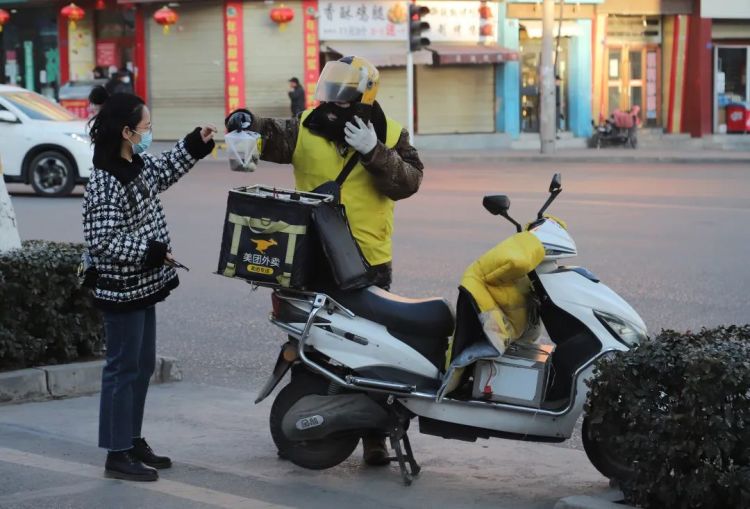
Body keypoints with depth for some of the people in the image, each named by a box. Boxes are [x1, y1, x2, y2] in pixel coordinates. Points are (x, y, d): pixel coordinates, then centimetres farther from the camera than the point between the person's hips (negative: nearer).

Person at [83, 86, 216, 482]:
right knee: (123, 369, -2)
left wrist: (196, 144, 21)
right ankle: (118, 455, 6)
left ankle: (133, 440, 27)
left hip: (143, 286, 9)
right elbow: (102, 242, -26)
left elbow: (163, 172, 27)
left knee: (143, 366, 16)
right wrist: (151, 252, -22)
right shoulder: (105, 183, -23)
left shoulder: (137, 166, 4)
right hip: (122, 290, -9)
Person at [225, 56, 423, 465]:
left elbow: (407, 182, -10)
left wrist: (373, 152, -22)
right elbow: (270, 137, -14)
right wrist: (245, 123, -36)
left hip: (369, 263, -1)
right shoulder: (307, 129, 1)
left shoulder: (390, 136, 1)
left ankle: (374, 435, 12)